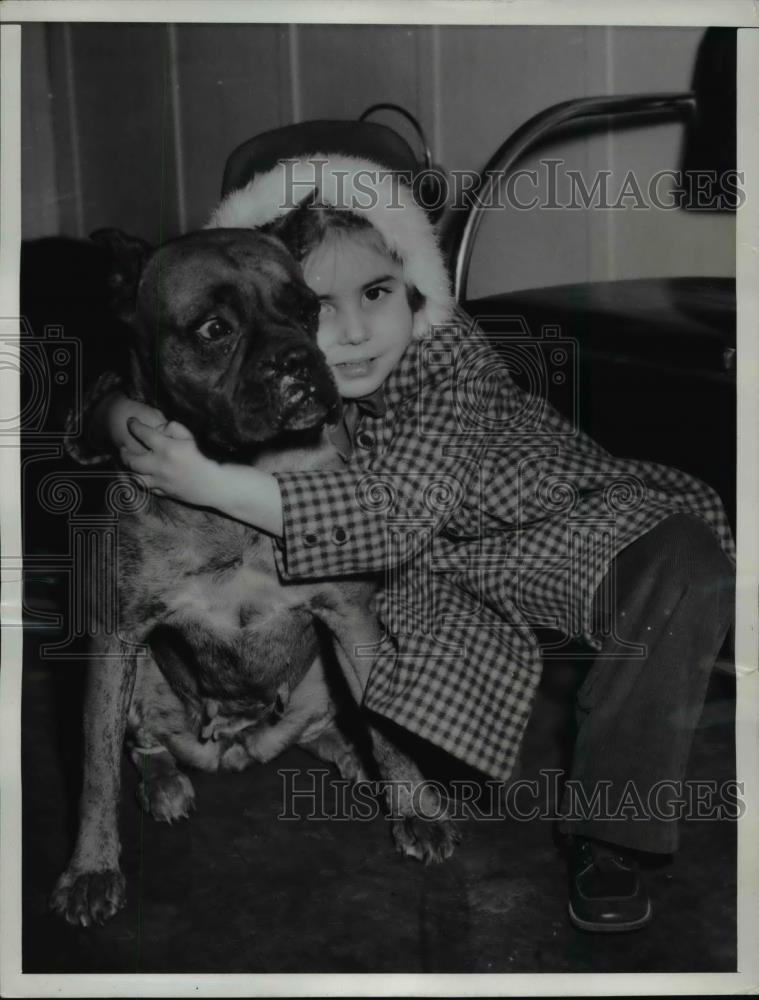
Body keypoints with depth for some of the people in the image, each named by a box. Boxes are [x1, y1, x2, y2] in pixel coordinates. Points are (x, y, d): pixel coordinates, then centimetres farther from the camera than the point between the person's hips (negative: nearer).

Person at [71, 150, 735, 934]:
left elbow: (398, 513, -44)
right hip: (426, 568, 5)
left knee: (685, 568, -30)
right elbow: (115, 394, -5)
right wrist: (124, 418, -30)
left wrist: (215, 485, -51)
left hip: (555, 524, -4)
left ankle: (606, 830, -15)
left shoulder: (451, 354, -31)